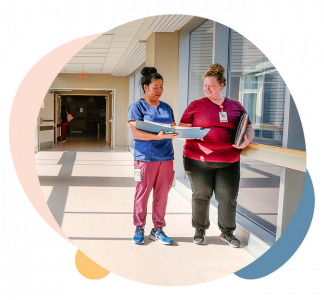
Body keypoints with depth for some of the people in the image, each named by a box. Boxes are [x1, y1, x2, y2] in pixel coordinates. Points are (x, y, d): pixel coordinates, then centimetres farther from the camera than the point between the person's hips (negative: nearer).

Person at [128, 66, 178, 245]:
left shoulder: (166, 108, 15)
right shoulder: (137, 106, -2)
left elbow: (173, 128, 17)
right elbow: (136, 133, -13)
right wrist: (158, 136, -25)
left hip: (166, 157, 5)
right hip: (145, 157, -5)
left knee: (162, 194, 8)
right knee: (142, 193, 4)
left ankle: (158, 229, 20)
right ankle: (139, 228, 20)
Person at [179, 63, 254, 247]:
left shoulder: (236, 107, 11)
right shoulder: (196, 105, 5)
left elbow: (249, 128, 15)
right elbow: (182, 128, 4)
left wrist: (247, 140, -6)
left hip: (229, 161, 2)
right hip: (199, 160, -1)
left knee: (228, 197, 4)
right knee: (201, 196, 8)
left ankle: (227, 232, 24)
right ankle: (200, 230, 27)